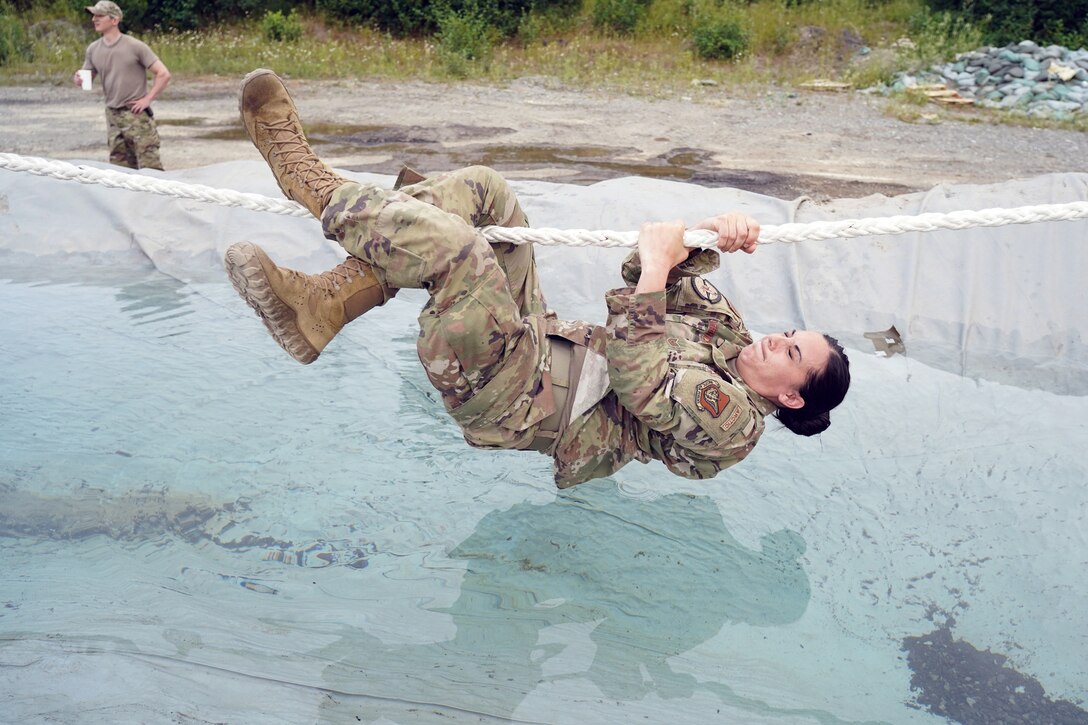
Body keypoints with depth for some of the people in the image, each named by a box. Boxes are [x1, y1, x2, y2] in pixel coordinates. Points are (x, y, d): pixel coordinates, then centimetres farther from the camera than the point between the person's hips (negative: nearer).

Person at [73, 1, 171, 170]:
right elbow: (87, 78, 18)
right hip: (113, 116, 6)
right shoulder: (93, 50, 8)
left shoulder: (135, 46, -9)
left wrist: (147, 99, -12)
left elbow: (163, 74, -9)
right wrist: (77, 78, -6)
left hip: (137, 114, -6)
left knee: (150, 168, -9)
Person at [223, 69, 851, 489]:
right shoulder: (729, 336, 13)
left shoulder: (734, 423, -13)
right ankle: (324, 304, -9)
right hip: (541, 340, 9)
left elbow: (640, 378, -25)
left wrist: (655, 269, -21)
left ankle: (313, 183, -9)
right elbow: (671, 273, 12)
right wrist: (714, 237, -7)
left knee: (462, 251, -34)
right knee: (483, 188, -4)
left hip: (511, 399, -9)